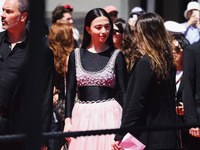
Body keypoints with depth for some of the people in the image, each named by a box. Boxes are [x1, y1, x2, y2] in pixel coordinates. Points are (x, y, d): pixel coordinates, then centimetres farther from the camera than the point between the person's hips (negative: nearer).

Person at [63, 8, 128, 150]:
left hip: (109, 114, -2)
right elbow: (70, 90, 9)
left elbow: (123, 92, 3)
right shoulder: (76, 55, 8)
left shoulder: (116, 55, 3)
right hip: (82, 115, 2)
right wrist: (68, 120, 2)